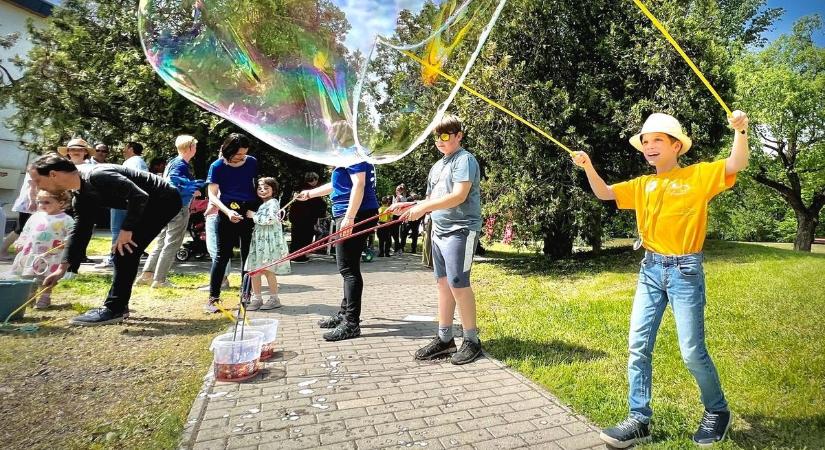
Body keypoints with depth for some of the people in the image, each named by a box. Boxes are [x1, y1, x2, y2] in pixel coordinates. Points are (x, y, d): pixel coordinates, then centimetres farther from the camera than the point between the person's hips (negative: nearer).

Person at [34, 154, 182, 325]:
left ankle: (113, 309, -2)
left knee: (125, 251, -11)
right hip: (153, 203, 10)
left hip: (165, 200, -10)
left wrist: (126, 230, -20)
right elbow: (80, 231, 14)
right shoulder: (82, 195, 9)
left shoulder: (96, 175, -22)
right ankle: (119, 305, 21)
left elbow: (139, 196, -29)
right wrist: (62, 268, 13)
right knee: (124, 251, 12)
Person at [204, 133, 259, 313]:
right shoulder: (217, 166, -4)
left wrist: (261, 208, 4)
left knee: (248, 255, 7)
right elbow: (212, 195, -6)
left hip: (250, 212, 3)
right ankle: (213, 298, 6)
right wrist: (228, 211, -23)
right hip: (227, 213, -2)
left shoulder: (252, 162, 3)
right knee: (223, 255, -1)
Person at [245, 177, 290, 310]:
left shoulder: (273, 202, -5)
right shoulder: (261, 204, 21)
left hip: (270, 241, -8)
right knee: (254, 271, 5)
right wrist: (253, 215, 13)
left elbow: (270, 219, -19)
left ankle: (274, 299, 5)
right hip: (258, 241, 8)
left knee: (267, 270, -6)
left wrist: (253, 215, -10)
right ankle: (257, 299, 14)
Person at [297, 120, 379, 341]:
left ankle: (351, 323, -7)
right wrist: (310, 193, 46)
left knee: (348, 268, -10)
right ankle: (345, 314, 24)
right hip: (354, 217, 11)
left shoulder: (353, 153, -7)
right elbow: (336, 185, 36)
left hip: (355, 216, -11)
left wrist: (349, 217, -26)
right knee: (348, 267, 14)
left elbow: (358, 185, -20)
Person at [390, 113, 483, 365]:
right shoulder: (437, 166, 20)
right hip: (439, 230, 8)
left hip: (460, 230, -8)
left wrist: (422, 208, -21)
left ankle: (472, 341, 6)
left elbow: (459, 196, -20)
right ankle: (444, 339, 18)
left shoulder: (465, 159, -7)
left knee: (458, 283, -8)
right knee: (443, 283, 9)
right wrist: (409, 205, 4)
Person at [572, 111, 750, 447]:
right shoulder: (642, 185, 12)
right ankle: (639, 420, 12)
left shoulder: (699, 175, 0)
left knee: (692, 351, 2)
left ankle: (717, 412, 30)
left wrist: (740, 131, -29)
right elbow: (604, 193, 11)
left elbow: (737, 164, -14)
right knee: (638, 346, 2)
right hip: (650, 270, 5)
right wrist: (588, 167, -3)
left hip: (686, 271, -4)